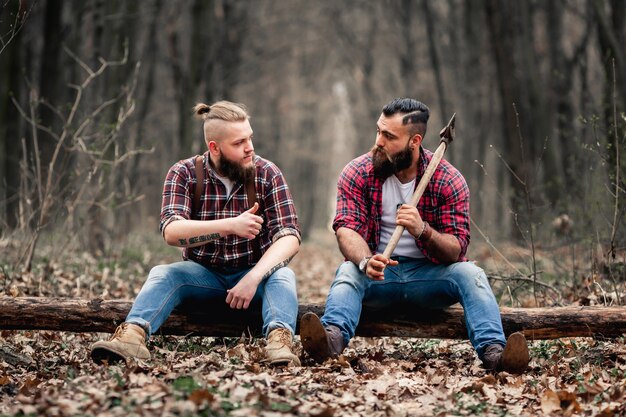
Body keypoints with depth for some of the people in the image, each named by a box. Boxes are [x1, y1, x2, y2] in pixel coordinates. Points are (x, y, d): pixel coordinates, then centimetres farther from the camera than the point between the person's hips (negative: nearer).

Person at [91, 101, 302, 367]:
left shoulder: (267, 174, -6)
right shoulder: (183, 174, -6)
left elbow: (289, 237, -15)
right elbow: (171, 232, -22)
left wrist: (253, 278, -32)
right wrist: (231, 225, -35)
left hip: (253, 273, 0)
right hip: (203, 274, 1)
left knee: (282, 275, -32)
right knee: (162, 274, -27)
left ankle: (279, 341, -56)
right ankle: (132, 336, -50)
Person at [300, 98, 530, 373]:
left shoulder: (448, 180, -6)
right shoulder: (357, 173, -4)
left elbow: (457, 249, -9)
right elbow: (347, 228, -15)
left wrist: (423, 231, -32)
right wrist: (366, 262, -38)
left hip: (429, 274, 0)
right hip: (378, 273, 0)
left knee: (470, 274, -27)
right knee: (347, 272, -30)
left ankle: (493, 352, -48)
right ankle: (333, 338, -60)